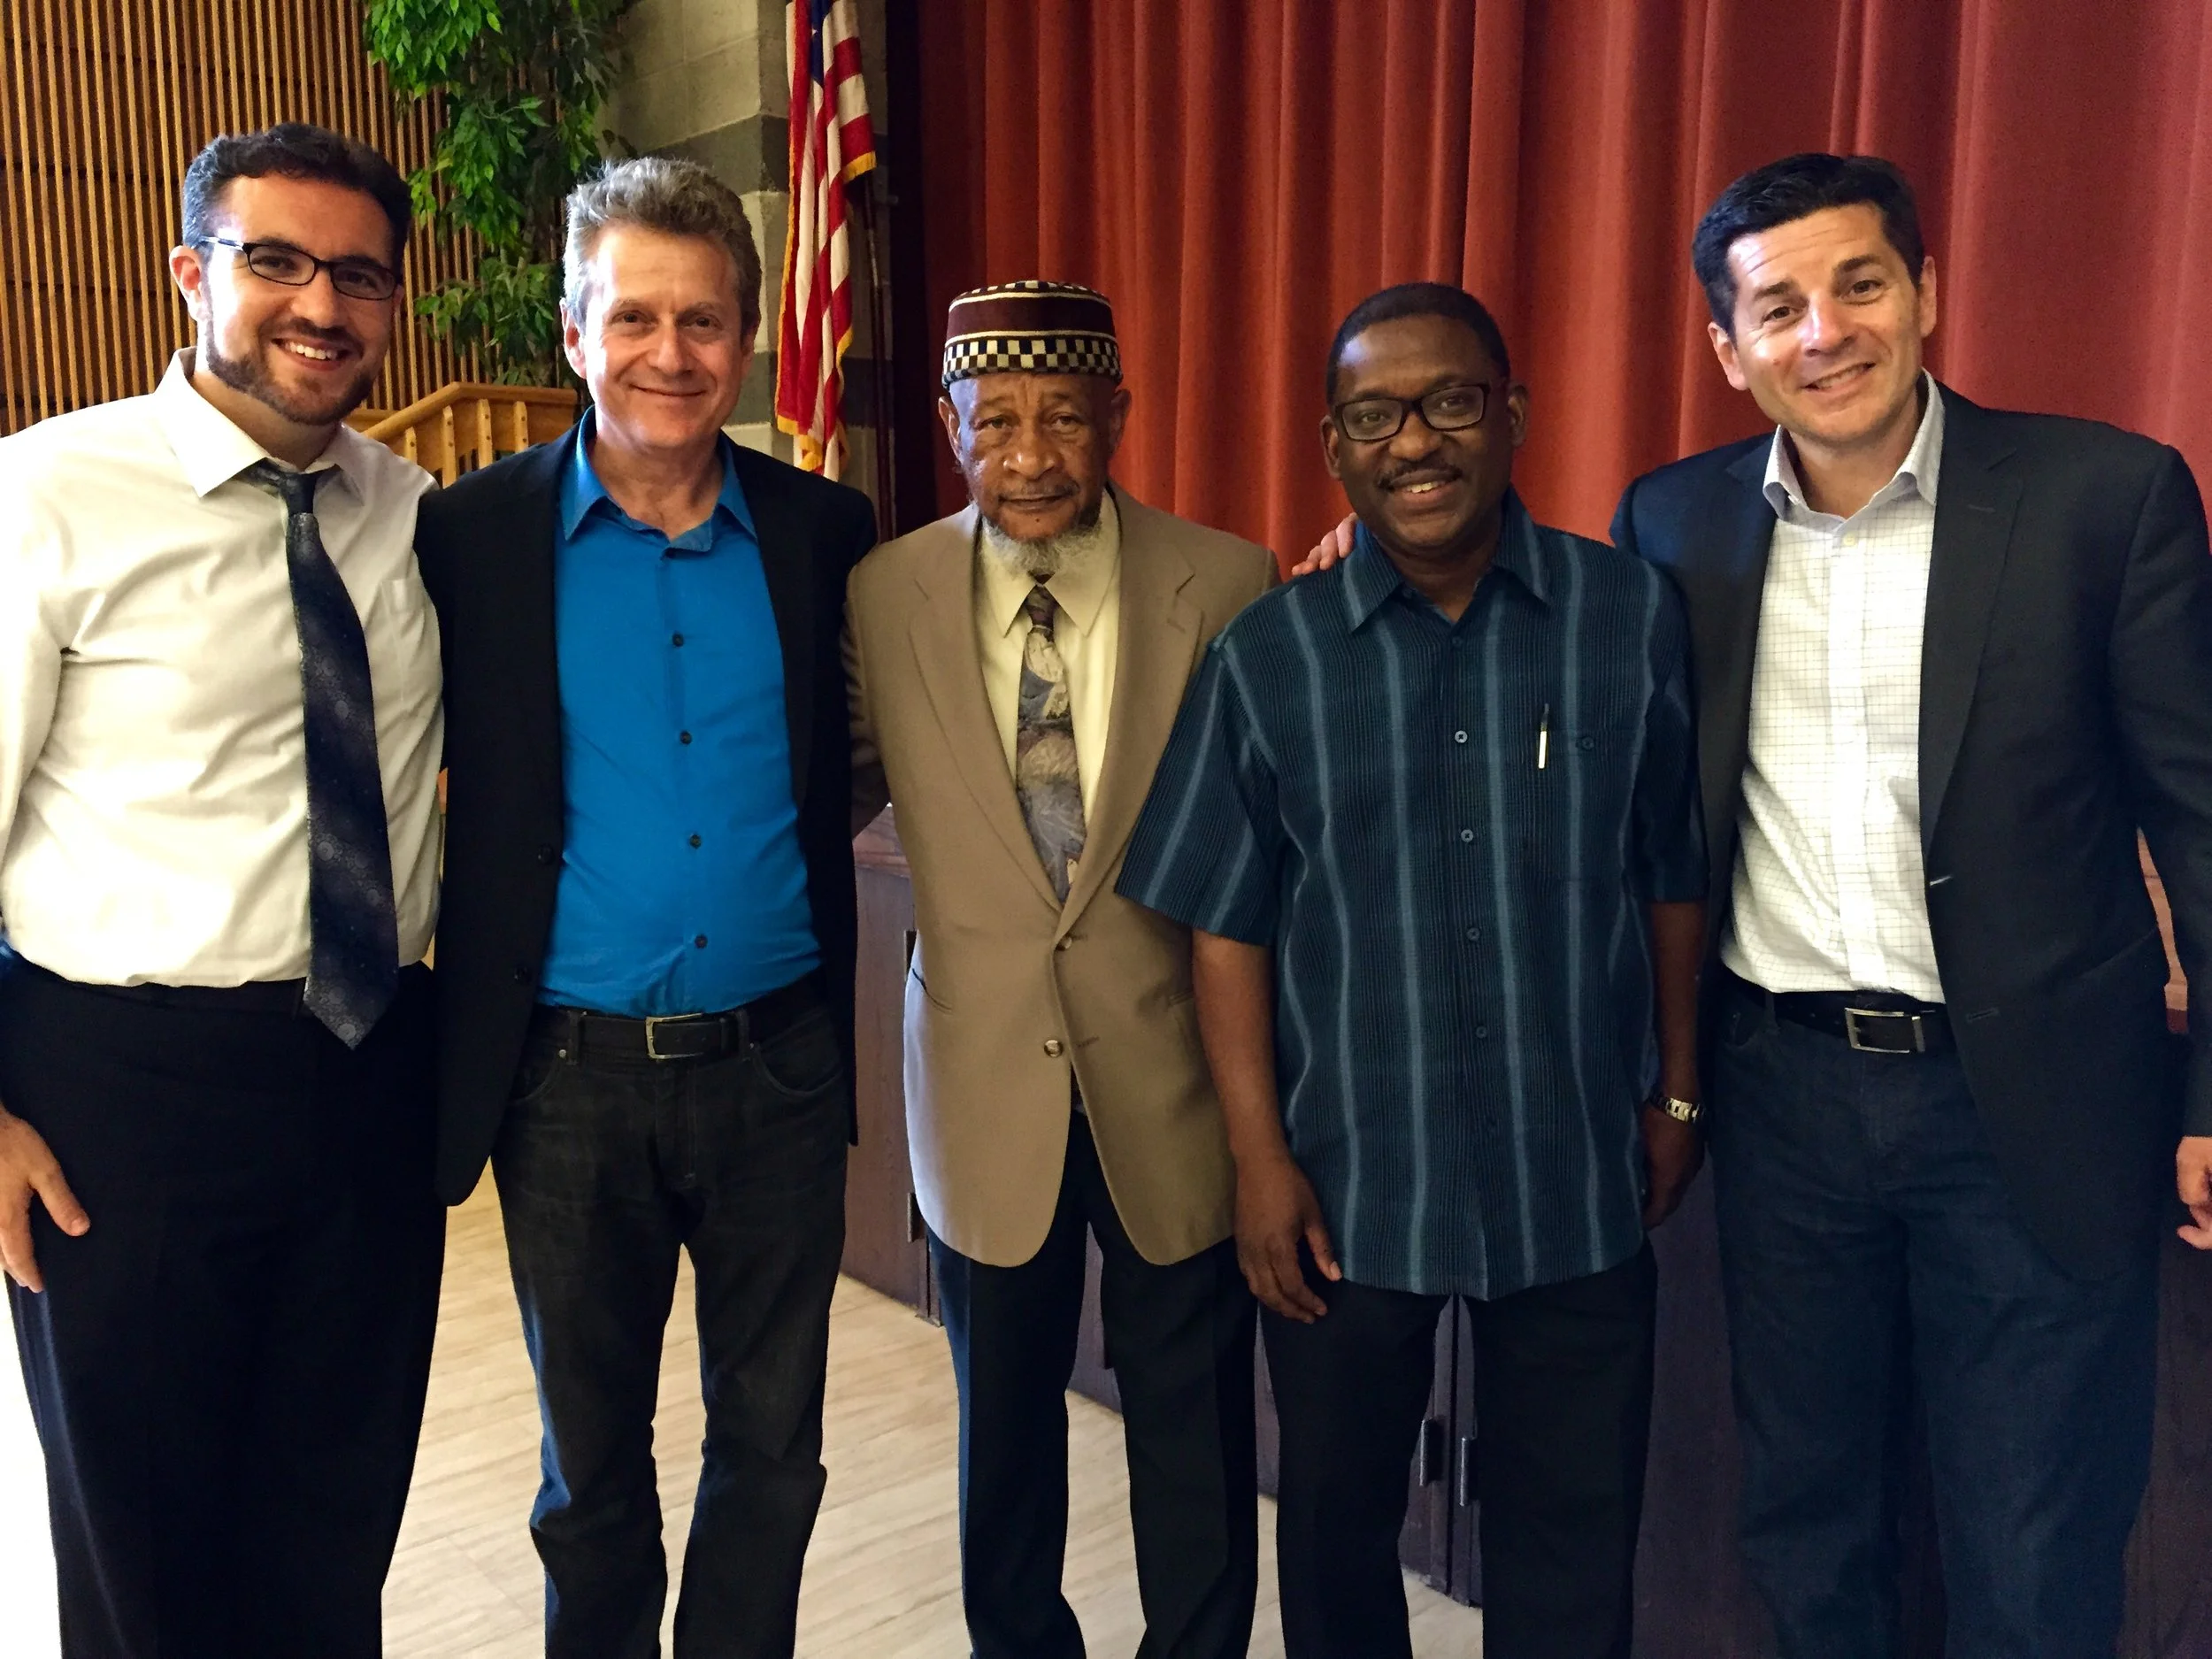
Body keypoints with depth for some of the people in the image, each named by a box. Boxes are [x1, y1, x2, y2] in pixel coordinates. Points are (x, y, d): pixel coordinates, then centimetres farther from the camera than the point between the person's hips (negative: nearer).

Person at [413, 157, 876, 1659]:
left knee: (774, 1445, 15)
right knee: (593, 1457, 17)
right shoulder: (473, 537, -4)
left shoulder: (822, 534, 1)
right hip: (573, 1073, -1)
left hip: (778, 1066, 2)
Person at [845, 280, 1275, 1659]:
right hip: (986, 1078, 2)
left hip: (1174, 1079, -1)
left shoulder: (1226, 586, -8)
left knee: (1194, 1428, 15)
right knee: (1004, 1423, 21)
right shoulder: (884, 596, -3)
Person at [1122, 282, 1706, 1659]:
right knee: (1339, 1516, 18)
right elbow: (1228, 924, -2)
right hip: (1346, 1179, 0)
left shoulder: (1634, 618, -3)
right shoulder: (1267, 657, -4)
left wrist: (1678, 1095, 8)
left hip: (1578, 1172, 0)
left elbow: (1675, 877, 3)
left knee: (1573, 1543, 15)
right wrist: (1260, 1155, -5)